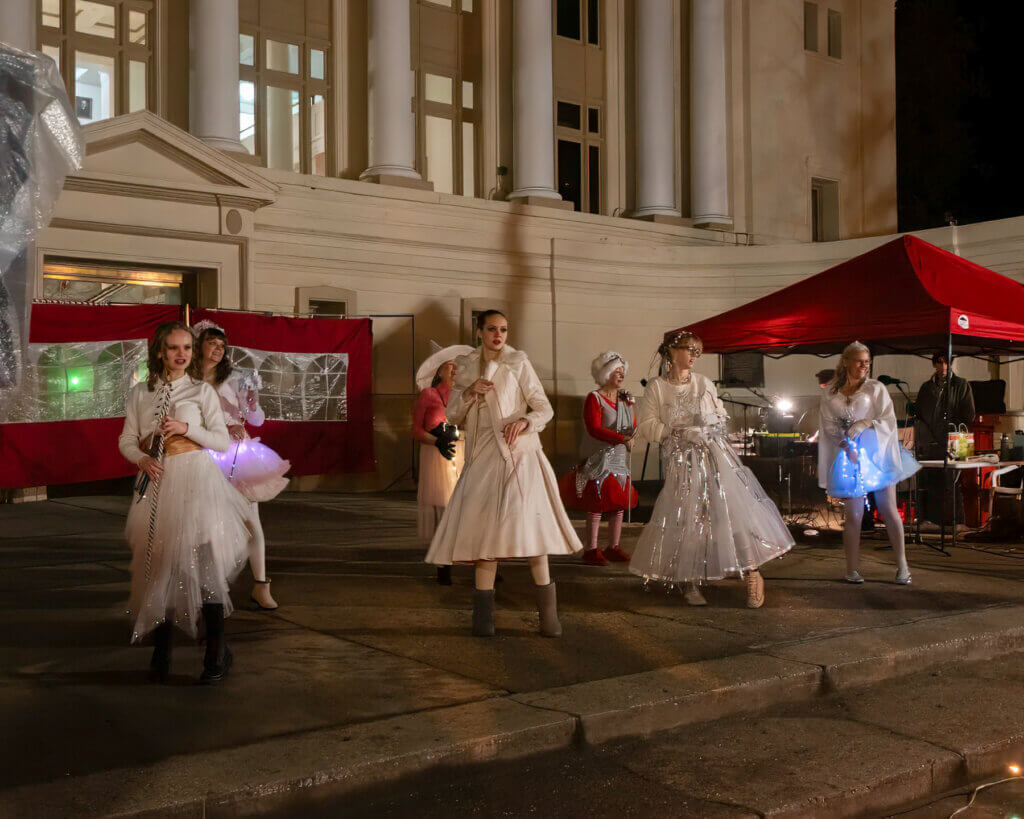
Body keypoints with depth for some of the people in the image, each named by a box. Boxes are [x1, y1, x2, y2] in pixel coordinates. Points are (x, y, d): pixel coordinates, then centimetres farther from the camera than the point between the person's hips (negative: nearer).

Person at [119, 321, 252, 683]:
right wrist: (142, 459, -9)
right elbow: (127, 440, 12)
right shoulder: (140, 393, 10)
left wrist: (187, 428, -13)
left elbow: (223, 440, 2)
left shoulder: (201, 391, 3)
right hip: (157, 480, 3)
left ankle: (217, 648, -3)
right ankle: (161, 647, 17)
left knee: (202, 557, -13)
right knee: (159, 561, 5)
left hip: (195, 479, -3)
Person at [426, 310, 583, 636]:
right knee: (484, 529, -2)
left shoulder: (518, 362, 3)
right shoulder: (465, 367, 14)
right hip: (483, 457, 3)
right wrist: (469, 392, -4)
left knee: (528, 522, -14)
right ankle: (483, 614, 5)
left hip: (517, 453, -3)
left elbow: (545, 408, 1)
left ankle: (548, 612, -8)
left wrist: (523, 421, -19)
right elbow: (453, 416, 14)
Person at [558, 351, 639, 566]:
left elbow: (633, 426, 14)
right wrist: (622, 438, -26)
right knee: (597, 503, -7)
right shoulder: (594, 398, -9)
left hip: (620, 458, 7)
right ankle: (591, 550, 1)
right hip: (598, 458, -7)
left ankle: (614, 547, 18)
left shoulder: (626, 399, 13)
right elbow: (594, 429, -20)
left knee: (619, 503, 7)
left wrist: (631, 435, -11)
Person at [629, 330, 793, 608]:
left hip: (714, 453, 3)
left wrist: (713, 422, -4)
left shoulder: (704, 382, 11)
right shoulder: (657, 387, 1)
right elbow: (647, 426, -5)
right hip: (681, 459, -3)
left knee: (733, 506, -5)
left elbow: (721, 413, 19)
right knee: (686, 517, -2)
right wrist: (681, 432, -14)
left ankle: (752, 572, 4)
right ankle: (690, 583, 11)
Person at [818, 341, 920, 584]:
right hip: (849, 455, 1)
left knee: (888, 510, -1)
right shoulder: (830, 394, 7)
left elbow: (889, 419, -2)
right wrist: (844, 444, -14)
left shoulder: (876, 388, 4)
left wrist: (866, 423, -19)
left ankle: (902, 565, 7)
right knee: (854, 514, -1)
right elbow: (829, 426, 2)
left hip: (877, 453, 0)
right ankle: (852, 569, 6)